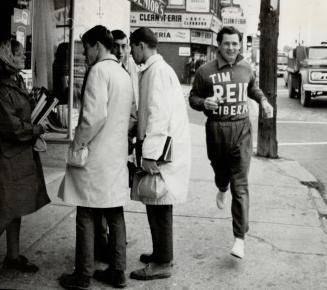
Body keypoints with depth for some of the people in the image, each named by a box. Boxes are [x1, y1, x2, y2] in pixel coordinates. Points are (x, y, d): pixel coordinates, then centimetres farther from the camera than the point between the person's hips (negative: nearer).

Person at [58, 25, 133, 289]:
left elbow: (95, 114, -23)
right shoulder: (124, 74, 13)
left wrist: (78, 142, -12)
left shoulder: (99, 70, -13)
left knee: (86, 216, 2)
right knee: (115, 215, 12)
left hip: (95, 156, -8)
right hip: (117, 155, 8)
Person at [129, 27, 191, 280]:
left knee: (158, 206, -1)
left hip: (162, 151, -10)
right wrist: (140, 135, 22)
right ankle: (161, 253, 29)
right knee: (157, 206, 17)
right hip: (163, 147, 10)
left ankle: (162, 264, 9)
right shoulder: (159, 69, 16)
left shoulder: (156, 71, -15)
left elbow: (159, 114, -22)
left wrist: (150, 154, -22)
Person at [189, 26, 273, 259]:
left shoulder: (246, 69, 5)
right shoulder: (205, 71, -4)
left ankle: (240, 238, -4)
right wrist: (203, 102, -16)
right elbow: (193, 97, 5)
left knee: (240, 185, -5)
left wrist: (263, 100, 7)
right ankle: (222, 190, 60)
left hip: (241, 129, 0)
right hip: (216, 129, 0)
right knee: (220, 171, 20)